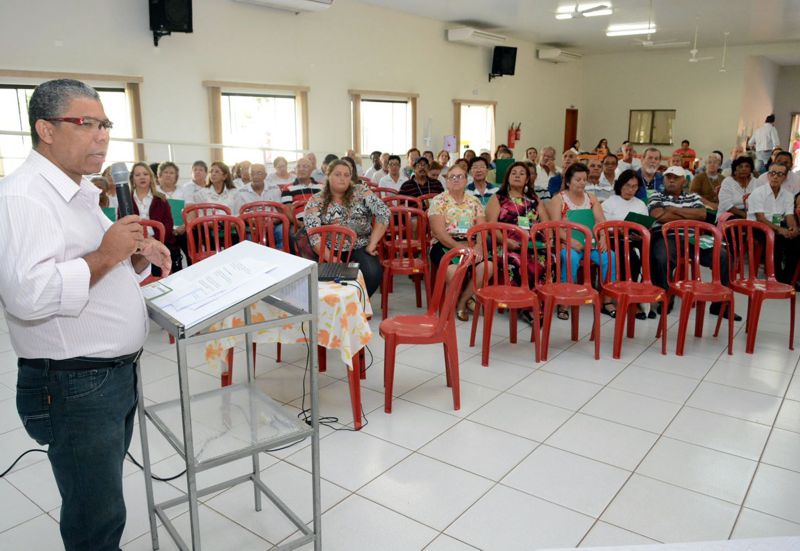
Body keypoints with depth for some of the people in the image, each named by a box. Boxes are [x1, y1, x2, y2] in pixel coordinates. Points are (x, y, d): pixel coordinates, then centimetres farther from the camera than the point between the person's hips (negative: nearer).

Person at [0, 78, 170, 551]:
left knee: (101, 499, 23)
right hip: (74, 386, -9)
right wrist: (104, 255, -22)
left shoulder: (82, 193, 14)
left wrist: (139, 257, 2)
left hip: (119, 373, 9)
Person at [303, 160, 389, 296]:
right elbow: (313, 235, -10)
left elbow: (383, 213, -5)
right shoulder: (316, 201, -1)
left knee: (373, 274, -27)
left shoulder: (361, 192, 2)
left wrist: (372, 244, -11)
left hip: (360, 247, 1)